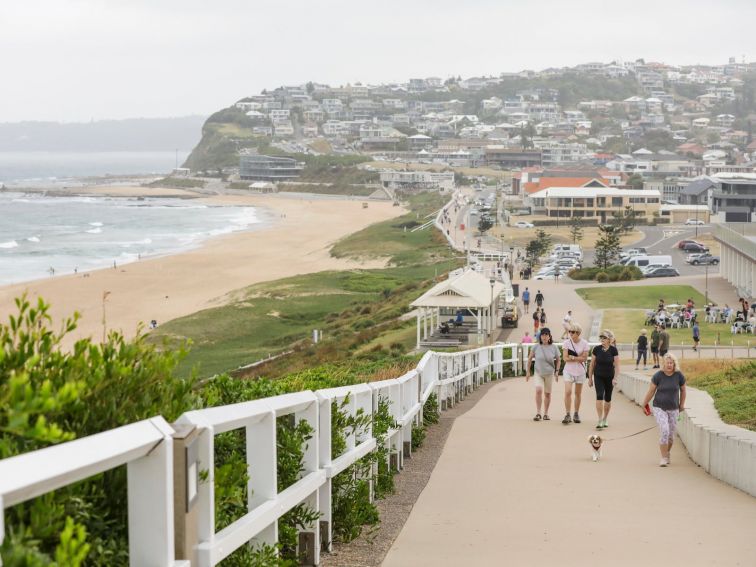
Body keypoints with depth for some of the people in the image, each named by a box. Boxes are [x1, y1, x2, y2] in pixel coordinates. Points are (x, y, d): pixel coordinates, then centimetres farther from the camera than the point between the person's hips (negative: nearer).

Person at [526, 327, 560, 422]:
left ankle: (546, 413, 24)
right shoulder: (536, 347, -7)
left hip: (549, 373, 2)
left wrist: (557, 371, 2)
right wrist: (528, 371, 3)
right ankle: (538, 413, -15)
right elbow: (530, 358, 5)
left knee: (547, 393, 9)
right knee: (538, 390, -20)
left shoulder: (553, 347, -4)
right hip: (538, 373, -2)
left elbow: (558, 360, 9)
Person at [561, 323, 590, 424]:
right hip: (568, 371, -1)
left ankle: (576, 414, 21)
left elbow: (584, 358, -8)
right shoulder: (566, 343, -3)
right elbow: (565, 358, -8)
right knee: (568, 392, -14)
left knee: (578, 393, 8)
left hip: (580, 371, 1)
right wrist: (578, 358, -11)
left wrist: (572, 357, -14)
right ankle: (568, 415, -12)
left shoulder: (584, 343, -4)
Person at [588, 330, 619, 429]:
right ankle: (600, 420, -15)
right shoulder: (596, 349, -5)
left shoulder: (613, 350, -8)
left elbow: (617, 365, -8)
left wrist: (615, 378, -17)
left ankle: (605, 419, 28)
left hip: (609, 377, 0)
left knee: (608, 398, 10)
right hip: (598, 376, 0)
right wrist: (590, 378, 3)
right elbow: (592, 364, 3)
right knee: (599, 396, -15)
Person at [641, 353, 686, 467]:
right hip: (659, 408, -3)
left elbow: (683, 390, 11)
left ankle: (667, 453, 36)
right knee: (664, 431, -19)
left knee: (671, 435, 8)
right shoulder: (658, 376, -11)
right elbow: (651, 391, 0)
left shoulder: (679, 376, -6)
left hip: (673, 409, 3)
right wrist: (644, 405, 9)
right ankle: (664, 458, -11)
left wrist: (682, 404, 19)